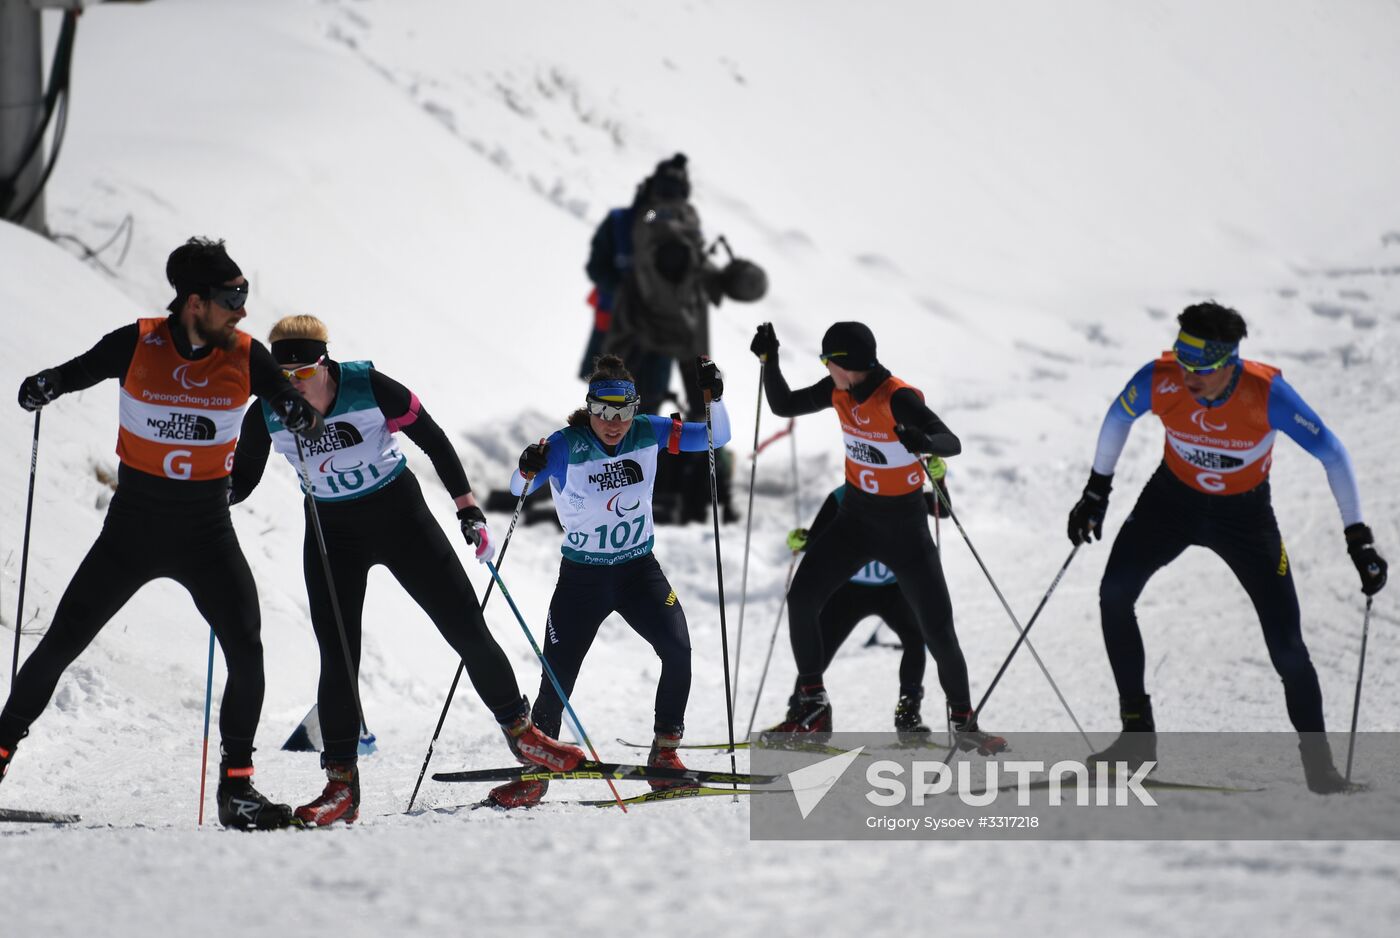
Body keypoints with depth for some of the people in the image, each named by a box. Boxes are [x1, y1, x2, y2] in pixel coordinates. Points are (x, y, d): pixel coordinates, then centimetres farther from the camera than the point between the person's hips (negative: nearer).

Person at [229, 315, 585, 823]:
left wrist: (470, 512, -11)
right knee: (337, 660, -9)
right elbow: (242, 479, -1)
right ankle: (341, 784, -1)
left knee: (467, 629, 1)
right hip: (332, 536, 1)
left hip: (402, 518, -1)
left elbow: (433, 440, -10)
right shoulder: (268, 414, -15)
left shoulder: (369, 387, -22)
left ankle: (519, 729, 21)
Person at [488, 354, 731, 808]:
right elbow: (519, 489, -23)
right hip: (582, 575, -2)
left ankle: (664, 752, -5)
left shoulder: (648, 433, -6)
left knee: (677, 648, -20)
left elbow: (717, 438, -1)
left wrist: (713, 398, -18)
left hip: (639, 568, 2)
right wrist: (528, 468, -44)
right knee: (558, 676, -2)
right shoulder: (566, 445, -16)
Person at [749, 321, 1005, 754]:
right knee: (802, 597, -10)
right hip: (856, 518, 5)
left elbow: (953, 444, -33)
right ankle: (812, 706, 3)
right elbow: (783, 406, 7)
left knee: (938, 629, -5)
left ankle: (963, 721, 16)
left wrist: (924, 441, -55)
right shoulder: (839, 392, -6)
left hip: (905, 527, -5)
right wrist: (769, 360, -8)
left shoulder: (898, 400, -25)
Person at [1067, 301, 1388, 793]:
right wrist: (1096, 490, 4)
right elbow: (1118, 418, -3)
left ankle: (1318, 762, 14)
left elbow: (1331, 453, -22)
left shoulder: (1266, 392, -33)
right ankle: (1137, 734, -7)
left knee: (1286, 645, -6)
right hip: (1173, 497, 2)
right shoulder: (1159, 380, -28)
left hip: (1244, 513, -2)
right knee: (1115, 593, -19)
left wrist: (1358, 539, -21)